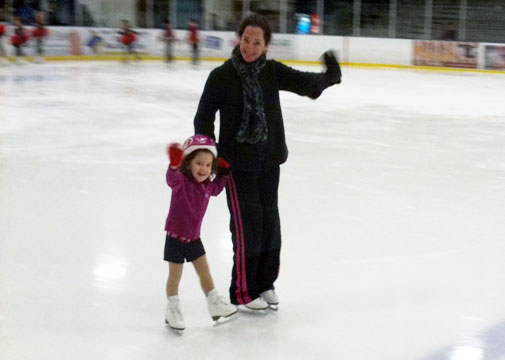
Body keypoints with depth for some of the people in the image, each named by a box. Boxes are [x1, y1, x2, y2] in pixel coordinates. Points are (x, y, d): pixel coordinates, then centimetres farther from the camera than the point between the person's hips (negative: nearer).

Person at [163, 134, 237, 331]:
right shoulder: (181, 181, -22)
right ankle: (172, 309, 23)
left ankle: (214, 303, 28)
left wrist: (222, 174, 7)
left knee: (204, 271, 13)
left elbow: (216, 189, 22)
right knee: (175, 274, 6)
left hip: (194, 237, 5)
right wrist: (174, 165, -67)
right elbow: (172, 179, -46)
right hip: (175, 236, -5)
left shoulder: (207, 185, -1)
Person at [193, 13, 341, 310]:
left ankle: (265, 283, 29)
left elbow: (305, 83, -13)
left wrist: (328, 77, -35)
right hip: (238, 163, -4)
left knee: (269, 222, 12)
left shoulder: (273, 71, -1)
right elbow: (204, 118, -5)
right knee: (247, 225, -3)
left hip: (269, 161, 4)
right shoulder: (222, 76, -9)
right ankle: (243, 292, 13)